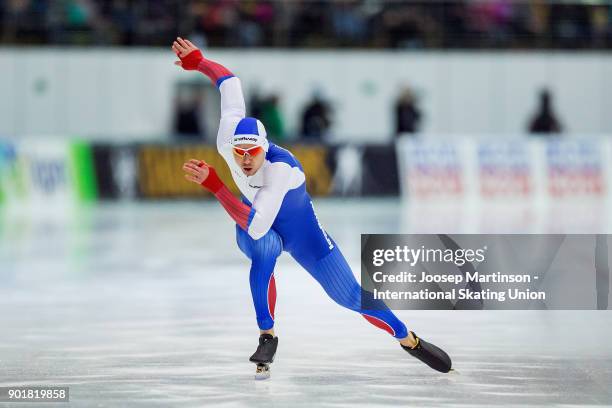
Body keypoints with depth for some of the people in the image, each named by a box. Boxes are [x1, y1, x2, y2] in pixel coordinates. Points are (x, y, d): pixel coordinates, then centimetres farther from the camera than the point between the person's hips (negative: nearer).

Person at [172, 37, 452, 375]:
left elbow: (256, 225, -50)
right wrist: (197, 61, -23)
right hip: (253, 228, 3)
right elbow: (229, 82, -15)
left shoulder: (281, 167, -42)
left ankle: (409, 340, 27)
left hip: (301, 232, -3)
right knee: (264, 247, -35)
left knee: (351, 296, 1)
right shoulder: (228, 141, -28)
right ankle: (267, 337, -20)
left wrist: (213, 184, -53)